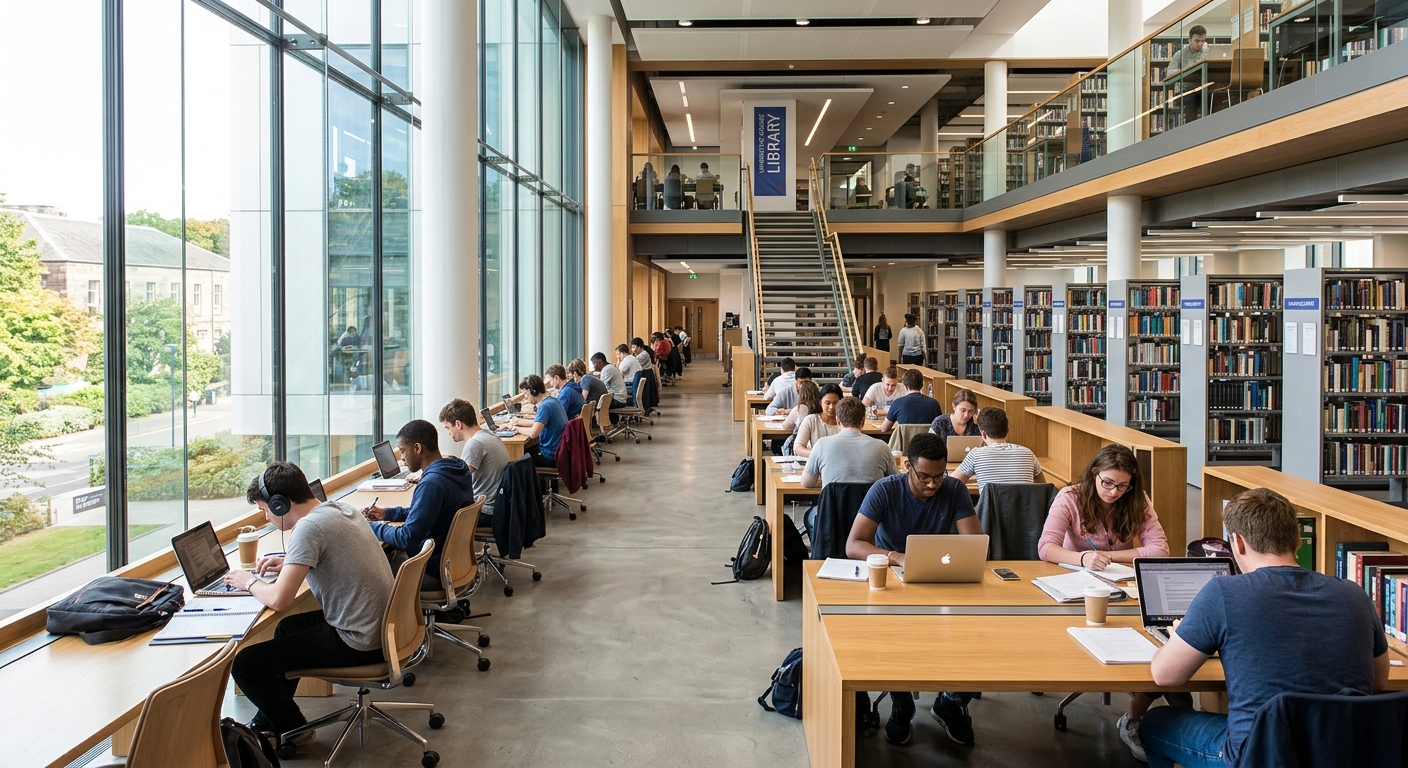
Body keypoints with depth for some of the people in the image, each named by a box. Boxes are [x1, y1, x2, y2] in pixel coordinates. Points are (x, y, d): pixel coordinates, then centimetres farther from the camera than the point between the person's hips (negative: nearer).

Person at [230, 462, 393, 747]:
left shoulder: (309, 527, -21)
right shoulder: (340, 508, 6)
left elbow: (279, 600, -25)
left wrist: (250, 582, -5)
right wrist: (289, 564, 14)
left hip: (359, 643, -10)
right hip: (381, 625, 10)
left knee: (245, 665, -5)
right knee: (288, 627, 32)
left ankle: (293, 729, 18)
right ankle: (271, 718, 42)